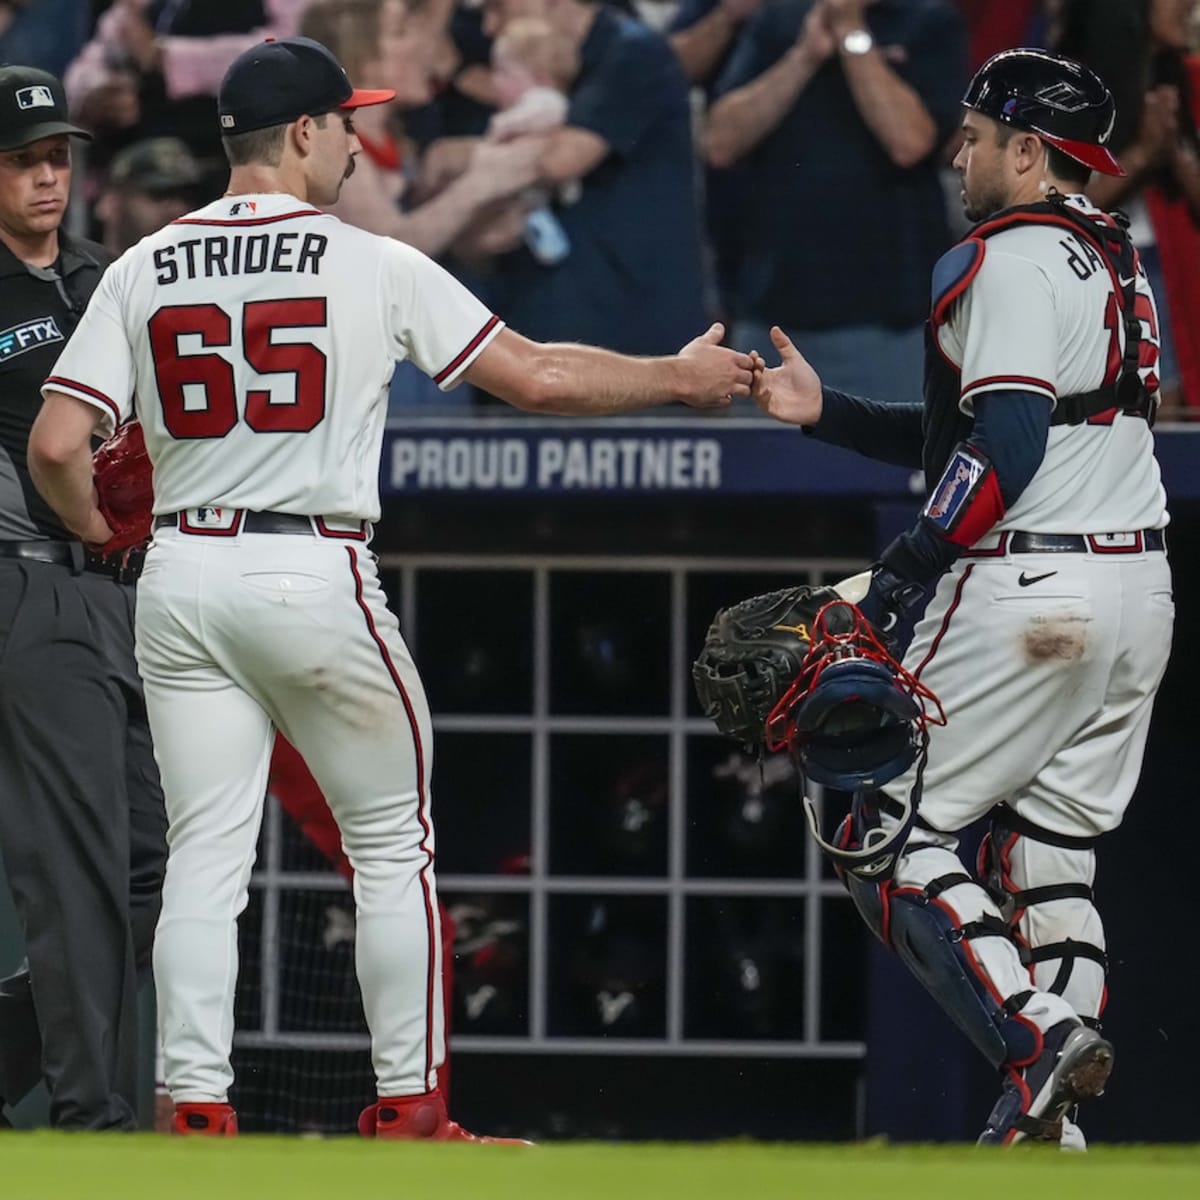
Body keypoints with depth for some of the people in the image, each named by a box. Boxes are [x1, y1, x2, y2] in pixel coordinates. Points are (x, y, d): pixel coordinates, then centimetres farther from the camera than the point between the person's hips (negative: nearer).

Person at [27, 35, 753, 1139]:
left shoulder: (144, 271, 4)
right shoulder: (374, 265, -5)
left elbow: (56, 445, -4)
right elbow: (534, 377, -2)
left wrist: (98, 536, 16)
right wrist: (679, 378, 12)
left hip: (182, 581, 3)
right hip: (316, 580, -3)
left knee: (206, 853, 6)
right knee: (392, 842, 10)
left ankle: (196, 1111, 0)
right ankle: (407, 1109, 12)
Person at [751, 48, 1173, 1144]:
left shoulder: (1010, 259, -10)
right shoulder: (1115, 262, 19)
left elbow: (1007, 446, -21)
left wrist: (903, 571, -19)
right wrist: (827, 413, 18)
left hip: (1027, 592, -9)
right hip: (1140, 592, 9)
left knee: (889, 837, -3)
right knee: (1048, 858, 12)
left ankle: (1038, 1040, -21)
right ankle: (1052, 1128, 1)